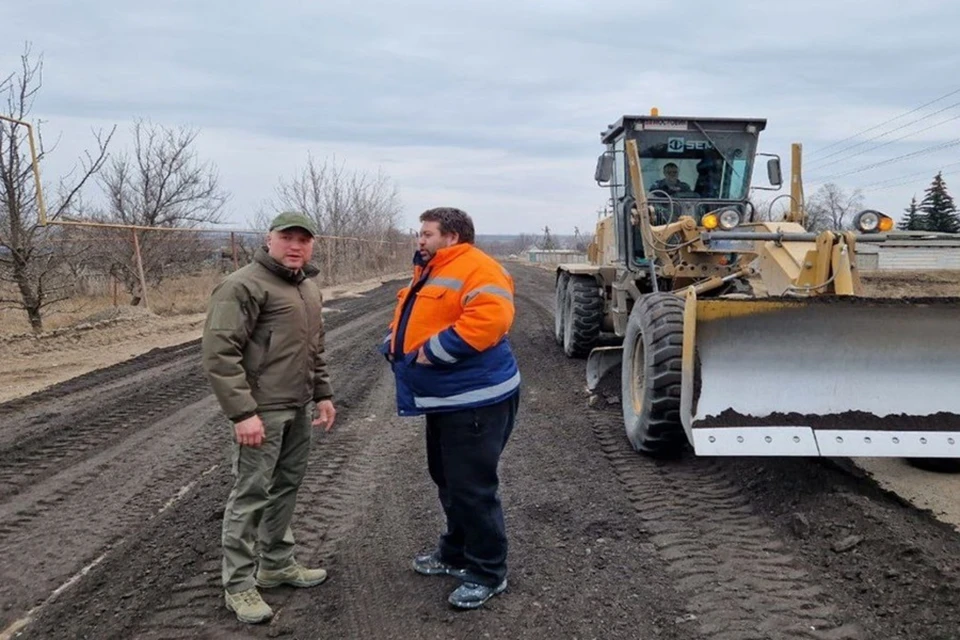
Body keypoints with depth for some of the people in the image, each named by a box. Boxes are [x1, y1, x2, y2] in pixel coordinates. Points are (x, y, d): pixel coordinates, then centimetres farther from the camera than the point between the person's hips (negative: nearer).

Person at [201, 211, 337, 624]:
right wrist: (242, 412, -24)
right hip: (262, 411, -8)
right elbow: (219, 353, -20)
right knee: (250, 495, -2)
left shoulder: (309, 288, 15)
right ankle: (238, 585, 9)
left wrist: (323, 394, 18)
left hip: (298, 409, 9)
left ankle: (277, 565, 31)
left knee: (285, 488, 16)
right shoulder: (243, 286, -14)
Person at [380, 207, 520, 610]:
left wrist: (434, 350, -26)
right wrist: (395, 342, 6)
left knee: (472, 488, -5)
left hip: (475, 400, -11)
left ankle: (487, 573, 9)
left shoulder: (476, 269, -17)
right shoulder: (430, 273, 16)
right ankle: (455, 553, 37)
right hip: (444, 398, 11)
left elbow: (488, 320, -31)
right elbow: (412, 317, 28)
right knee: (448, 482, 21)